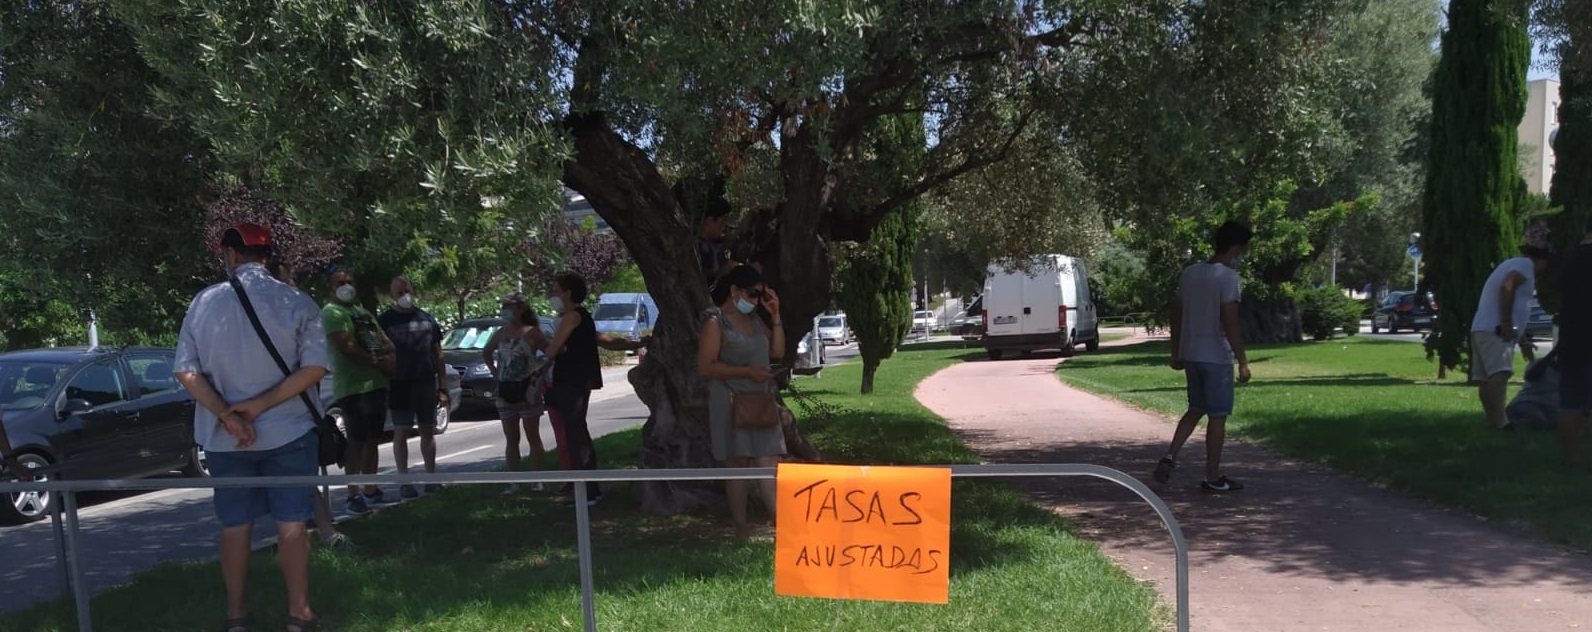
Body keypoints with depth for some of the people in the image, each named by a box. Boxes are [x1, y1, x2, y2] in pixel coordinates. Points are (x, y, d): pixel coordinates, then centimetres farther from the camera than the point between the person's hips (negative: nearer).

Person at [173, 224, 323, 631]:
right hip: (286, 431, -2)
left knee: (235, 525, 14)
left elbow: (186, 371, -4)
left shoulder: (205, 301, -1)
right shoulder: (296, 302, -7)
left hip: (223, 439, 2)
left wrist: (227, 417, -9)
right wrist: (261, 405, -12)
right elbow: (314, 368, -14)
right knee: (291, 524, 6)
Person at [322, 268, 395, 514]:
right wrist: (377, 362, -13)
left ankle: (371, 491, 20)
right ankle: (353, 496, -1)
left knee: (372, 440, 12)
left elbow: (386, 342, 20)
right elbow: (346, 347, -19)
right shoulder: (332, 312, -7)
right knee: (356, 442, -6)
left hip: (376, 384, 8)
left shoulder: (364, 311, 21)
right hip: (352, 388, -8)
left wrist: (388, 358, -2)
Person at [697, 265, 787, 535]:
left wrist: (775, 316, 5)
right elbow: (705, 366, -14)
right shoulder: (716, 322, -7)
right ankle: (741, 531, 8)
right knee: (738, 463, 1)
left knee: (768, 462, 1)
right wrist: (747, 372, -19)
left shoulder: (753, 319, 15)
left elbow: (777, 351, 14)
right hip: (731, 403, -6)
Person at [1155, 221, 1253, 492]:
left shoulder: (1189, 273, 7)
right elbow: (1230, 324, -19)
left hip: (1190, 354, 7)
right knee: (1217, 416, 3)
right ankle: (1213, 477, 9)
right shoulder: (1227, 277, -14)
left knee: (1196, 409, 19)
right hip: (1217, 357, -7)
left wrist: (1176, 352, 18)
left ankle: (1170, 456, 5)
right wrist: (1243, 362, -13)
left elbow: (1176, 315, 11)